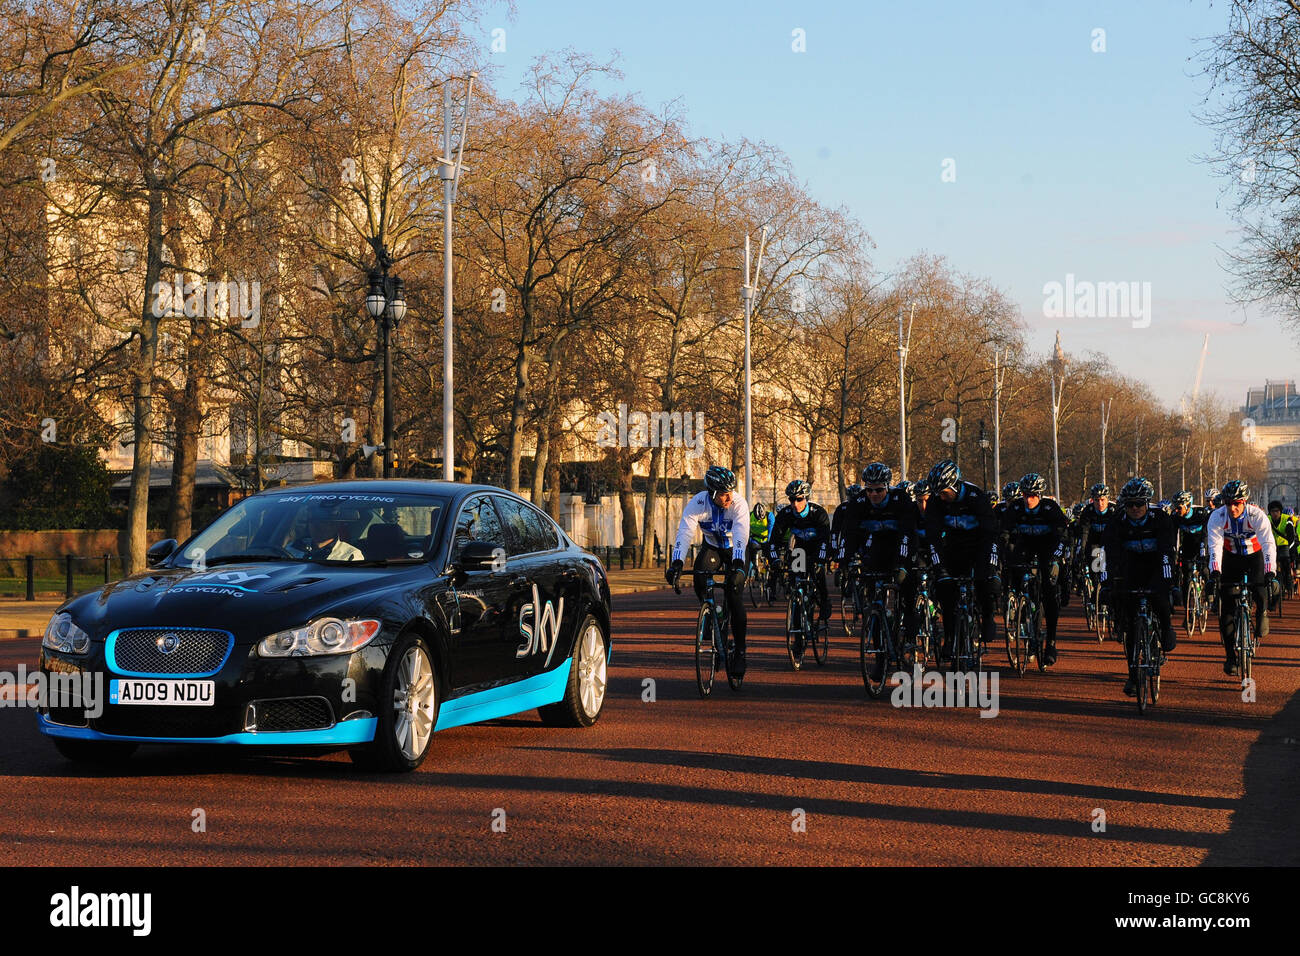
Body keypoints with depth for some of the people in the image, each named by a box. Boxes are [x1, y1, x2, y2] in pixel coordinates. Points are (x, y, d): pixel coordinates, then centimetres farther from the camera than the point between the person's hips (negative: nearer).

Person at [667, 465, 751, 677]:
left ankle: (740, 652, -6)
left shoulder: (739, 504, -30)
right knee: (699, 582, -26)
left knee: (735, 597, -15)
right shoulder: (697, 503, -26)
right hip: (711, 546, 2)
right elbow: (684, 533, -34)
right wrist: (676, 563, -49)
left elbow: (741, 536, -40)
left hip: (735, 549, -2)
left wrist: (737, 565, -56)